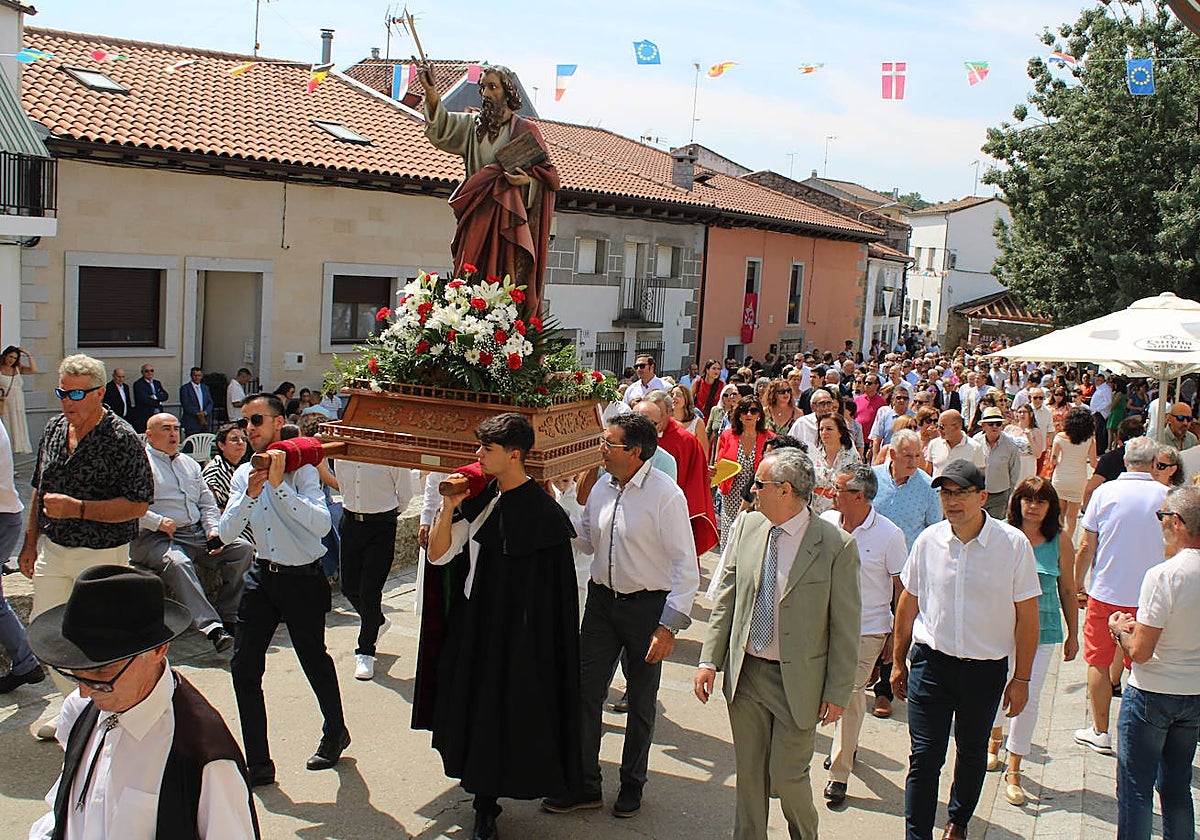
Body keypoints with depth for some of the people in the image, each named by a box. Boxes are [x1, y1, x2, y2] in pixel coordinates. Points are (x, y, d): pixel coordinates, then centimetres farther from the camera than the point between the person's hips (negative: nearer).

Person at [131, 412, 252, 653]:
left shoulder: (189, 464, 26)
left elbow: (208, 504, 24)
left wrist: (213, 531, 6)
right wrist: (157, 522, -19)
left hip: (196, 533, 6)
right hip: (155, 537, -6)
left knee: (243, 549, -13)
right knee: (177, 562, -37)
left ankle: (227, 616, -10)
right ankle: (211, 627, -44)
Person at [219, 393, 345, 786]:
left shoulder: (301, 467, -12)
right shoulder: (243, 474, 4)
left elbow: (321, 523, -27)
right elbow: (226, 533, -5)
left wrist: (279, 485, -31)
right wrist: (250, 495, -21)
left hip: (302, 578, -4)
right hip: (262, 576, 5)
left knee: (314, 661, 12)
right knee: (244, 668, -1)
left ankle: (335, 732, 40)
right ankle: (258, 764, 11)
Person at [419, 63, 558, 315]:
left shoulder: (526, 130, 4)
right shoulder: (473, 125, 16)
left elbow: (548, 176, 4)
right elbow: (442, 127, -3)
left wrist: (527, 180, -18)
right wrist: (431, 94, -20)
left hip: (511, 222, -4)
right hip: (478, 222, 4)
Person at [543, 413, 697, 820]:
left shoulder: (665, 494, -18)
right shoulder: (602, 488, 2)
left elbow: (686, 566, -17)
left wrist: (670, 624, -20)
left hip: (647, 604, -5)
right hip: (602, 599, 5)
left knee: (641, 701, 13)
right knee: (585, 692, 6)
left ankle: (632, 785, 33)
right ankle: (584, 785, 23)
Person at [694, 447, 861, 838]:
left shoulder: (837, 545, -16)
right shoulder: (749, 526, -1)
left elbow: (846, 626, -10)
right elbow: (725, 597, 6)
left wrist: (837, 692, -7)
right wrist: (709, 660, 2)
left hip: (797, 681, -4)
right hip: (745, 672, 4)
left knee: (786, 776, 7)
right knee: (749, 772, 16)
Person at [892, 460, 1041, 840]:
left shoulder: (1013, 544, -11)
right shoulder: (928, 541, -4)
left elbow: (1027, 616, -5)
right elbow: (908, 603, 8)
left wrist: (1021, 678, -4)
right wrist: (898, 662, 12)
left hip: (986, 667, 0)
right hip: (931, 661, 0)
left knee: (972, 752, 19)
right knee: (924, 756, -3)